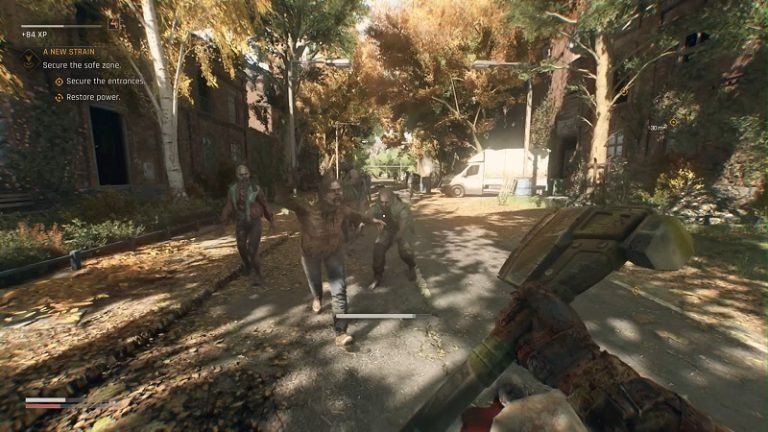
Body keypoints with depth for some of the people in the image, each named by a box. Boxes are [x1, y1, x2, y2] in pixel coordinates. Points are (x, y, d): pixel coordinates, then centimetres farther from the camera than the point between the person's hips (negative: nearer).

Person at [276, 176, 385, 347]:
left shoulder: (342, 210, -23)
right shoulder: (308, 210, -36)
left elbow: (356, 215, 0)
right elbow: (281, 199, -46)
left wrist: (373, 220, 14)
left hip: (334, 251, 1)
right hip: (311, 253, -1)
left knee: (339, 291, -10)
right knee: (315, 283, 26)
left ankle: (340, 333, -2)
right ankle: (317, 298, 65)